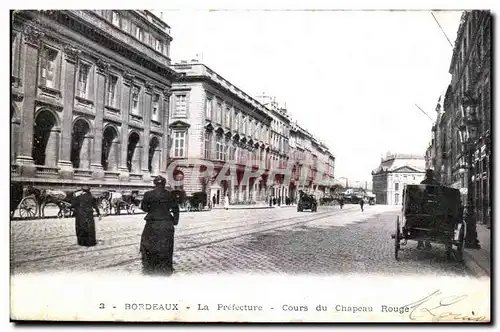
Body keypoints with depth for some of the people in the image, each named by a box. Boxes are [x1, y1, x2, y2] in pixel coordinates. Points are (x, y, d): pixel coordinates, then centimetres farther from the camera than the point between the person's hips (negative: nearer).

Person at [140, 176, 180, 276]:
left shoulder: (148, 194, -7)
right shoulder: (169, 194, -3)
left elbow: (143, 207, 2)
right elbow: (175, 208, 1)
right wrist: (175, 221, 9)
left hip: (153, 224, -2)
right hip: (167, 224, 2)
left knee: (149, 246, 13)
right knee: (166, 247, 13)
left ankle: (149, 269, 14)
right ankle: (166, 270, 18)